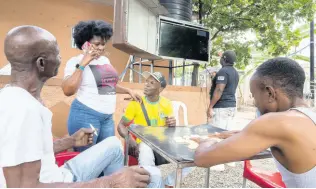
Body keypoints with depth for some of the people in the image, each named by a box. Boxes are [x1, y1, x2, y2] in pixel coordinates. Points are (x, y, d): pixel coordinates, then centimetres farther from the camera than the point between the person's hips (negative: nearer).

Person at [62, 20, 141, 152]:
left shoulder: (105, 60, 12)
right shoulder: (76, 61, -7)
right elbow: (68, 90, -19)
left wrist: (128, 91, 21)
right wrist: (83, 64, -19)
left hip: (107, 117, 7)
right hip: (85, 115, -6)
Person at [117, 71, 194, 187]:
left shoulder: (167, 104, 2)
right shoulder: (136, 103, -7)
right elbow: (121, 126, -2)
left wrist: (172, 125, -14)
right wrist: (130, 139, -21)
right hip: (143, 144, -3)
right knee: (146, 154, -37)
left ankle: (169, 183, 11)